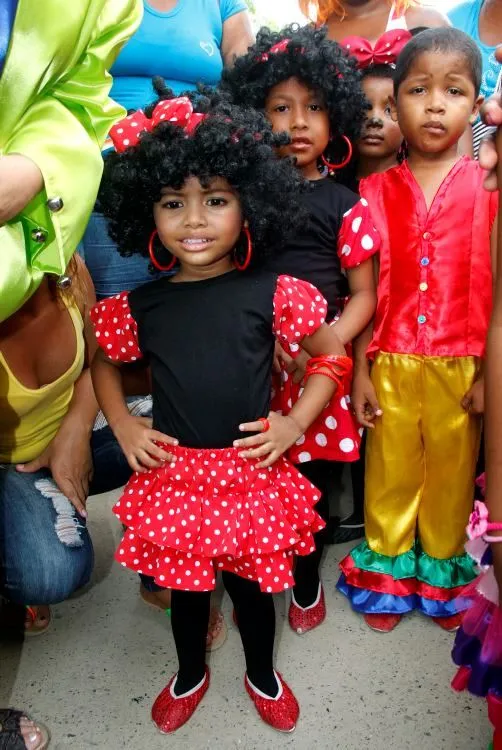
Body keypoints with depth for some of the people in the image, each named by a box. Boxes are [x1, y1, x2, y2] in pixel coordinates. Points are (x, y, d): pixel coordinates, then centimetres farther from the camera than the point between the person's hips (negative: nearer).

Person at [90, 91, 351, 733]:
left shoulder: (271, 293, -10)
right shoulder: (138, 307, -4)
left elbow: (333, 354, 2)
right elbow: (103, 363, 15)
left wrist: (296, 421, -8)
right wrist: (124, 427, 2)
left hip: (253, 472, -1)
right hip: (173, 476, 2)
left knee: (251, 584, 19)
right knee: (185, 585, 21)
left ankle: (262, 674, 50)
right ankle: (190, 674, 52)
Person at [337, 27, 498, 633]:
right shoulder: (376, 191, 1)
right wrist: (360, 371, 0)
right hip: (391, 362, 1)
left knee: (452, 471, 14)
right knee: (390, 472, 14)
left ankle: (442, 573, 37)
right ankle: (386, 571, 35)